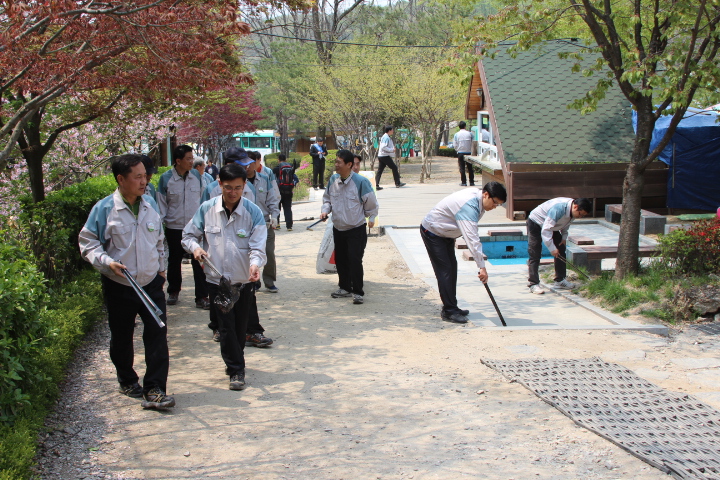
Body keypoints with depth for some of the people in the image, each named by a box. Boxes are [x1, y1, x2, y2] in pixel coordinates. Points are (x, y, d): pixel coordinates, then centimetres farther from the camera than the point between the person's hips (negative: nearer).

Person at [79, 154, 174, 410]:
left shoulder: (150, 204, 3)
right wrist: (106, 262, -19)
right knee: (121, 338, 13)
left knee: (157, 334, -5)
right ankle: (127, 381, 35)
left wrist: (161, 268, 18)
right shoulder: (104, 208, -10)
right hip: (119, 286, -2)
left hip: (151, 283, 3)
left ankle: (154, 390, 0)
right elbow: (87, 242, -5)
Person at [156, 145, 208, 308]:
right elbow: (161, 203, 0)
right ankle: (173, 291, 33)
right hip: (174, 227, -1)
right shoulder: (166, 178, -7)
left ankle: (202, 297, 2)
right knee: (174, 261, 15)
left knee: (199, 261, -3)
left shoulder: (196, 175, 0)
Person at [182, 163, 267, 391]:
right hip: (217, 279, 0)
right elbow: (189, 235, 6)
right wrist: (195, 247, -16)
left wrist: (255, 264, -35)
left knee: (240, 326, 13)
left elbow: (258, 245, -14)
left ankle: (235, 362, 34)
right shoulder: (206, 209, -4)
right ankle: (236, 369, 11)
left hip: (243, 280, 0)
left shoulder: (253, 212, -8)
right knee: (226, 326, 0)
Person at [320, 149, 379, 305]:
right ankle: (344, 287, 31)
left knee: (355, 260, -10)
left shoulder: (361, 181, -17)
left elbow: (371, 203, -4)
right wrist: (325, 210, -1)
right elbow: (327, 198, 16)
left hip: (356, 229, -6)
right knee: (340, 260, 14)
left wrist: (371, 218, 4)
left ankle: (358, 292, 1)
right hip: (338, 229, 6)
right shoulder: (333, 180, -1)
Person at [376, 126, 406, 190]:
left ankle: (376, 185, -1)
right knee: (394, 168, -1)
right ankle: (397, 183, 5)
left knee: (380, 170, 4)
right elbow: (383, 147, -24)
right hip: (385, 156, -10)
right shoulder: (386, 137, -14)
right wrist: (391, 150, -19)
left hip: (381, 156, 10)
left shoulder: (385, 137, 18)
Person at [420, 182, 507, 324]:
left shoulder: (476, 195, -3)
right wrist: (482, 266, -37)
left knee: (452, 268, 10)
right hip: (432, 232, -10)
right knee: (445, 270, -12)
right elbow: (472, 239, -37)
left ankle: (451, 308, 17)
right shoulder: (469, 206, -34)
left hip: (446, 234, 10)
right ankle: (449, 311, -10)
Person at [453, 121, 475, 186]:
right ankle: (471, 182, 9)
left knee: (462, 168, 3)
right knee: (470, 168, 8)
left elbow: (455, 145, 0)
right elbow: (472, 144, 1)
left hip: (460, 153, -1)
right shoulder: (469, 134, -3)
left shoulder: (456, 134, -3)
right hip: (468, 152, 1)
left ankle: (463, 182, 1)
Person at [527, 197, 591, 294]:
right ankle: (533, 284, -11)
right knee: (534, 255, -12)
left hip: (552, 226, 9)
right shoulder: (559, 208, -38)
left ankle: (560, 280, 13)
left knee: (561, 251, 5)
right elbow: (546, 230, -39)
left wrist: (564, 237, -4)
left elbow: (565, 225, 10)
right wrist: (552, 248, -38)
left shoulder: (573, 212, -11)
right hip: (535, 223, -9)